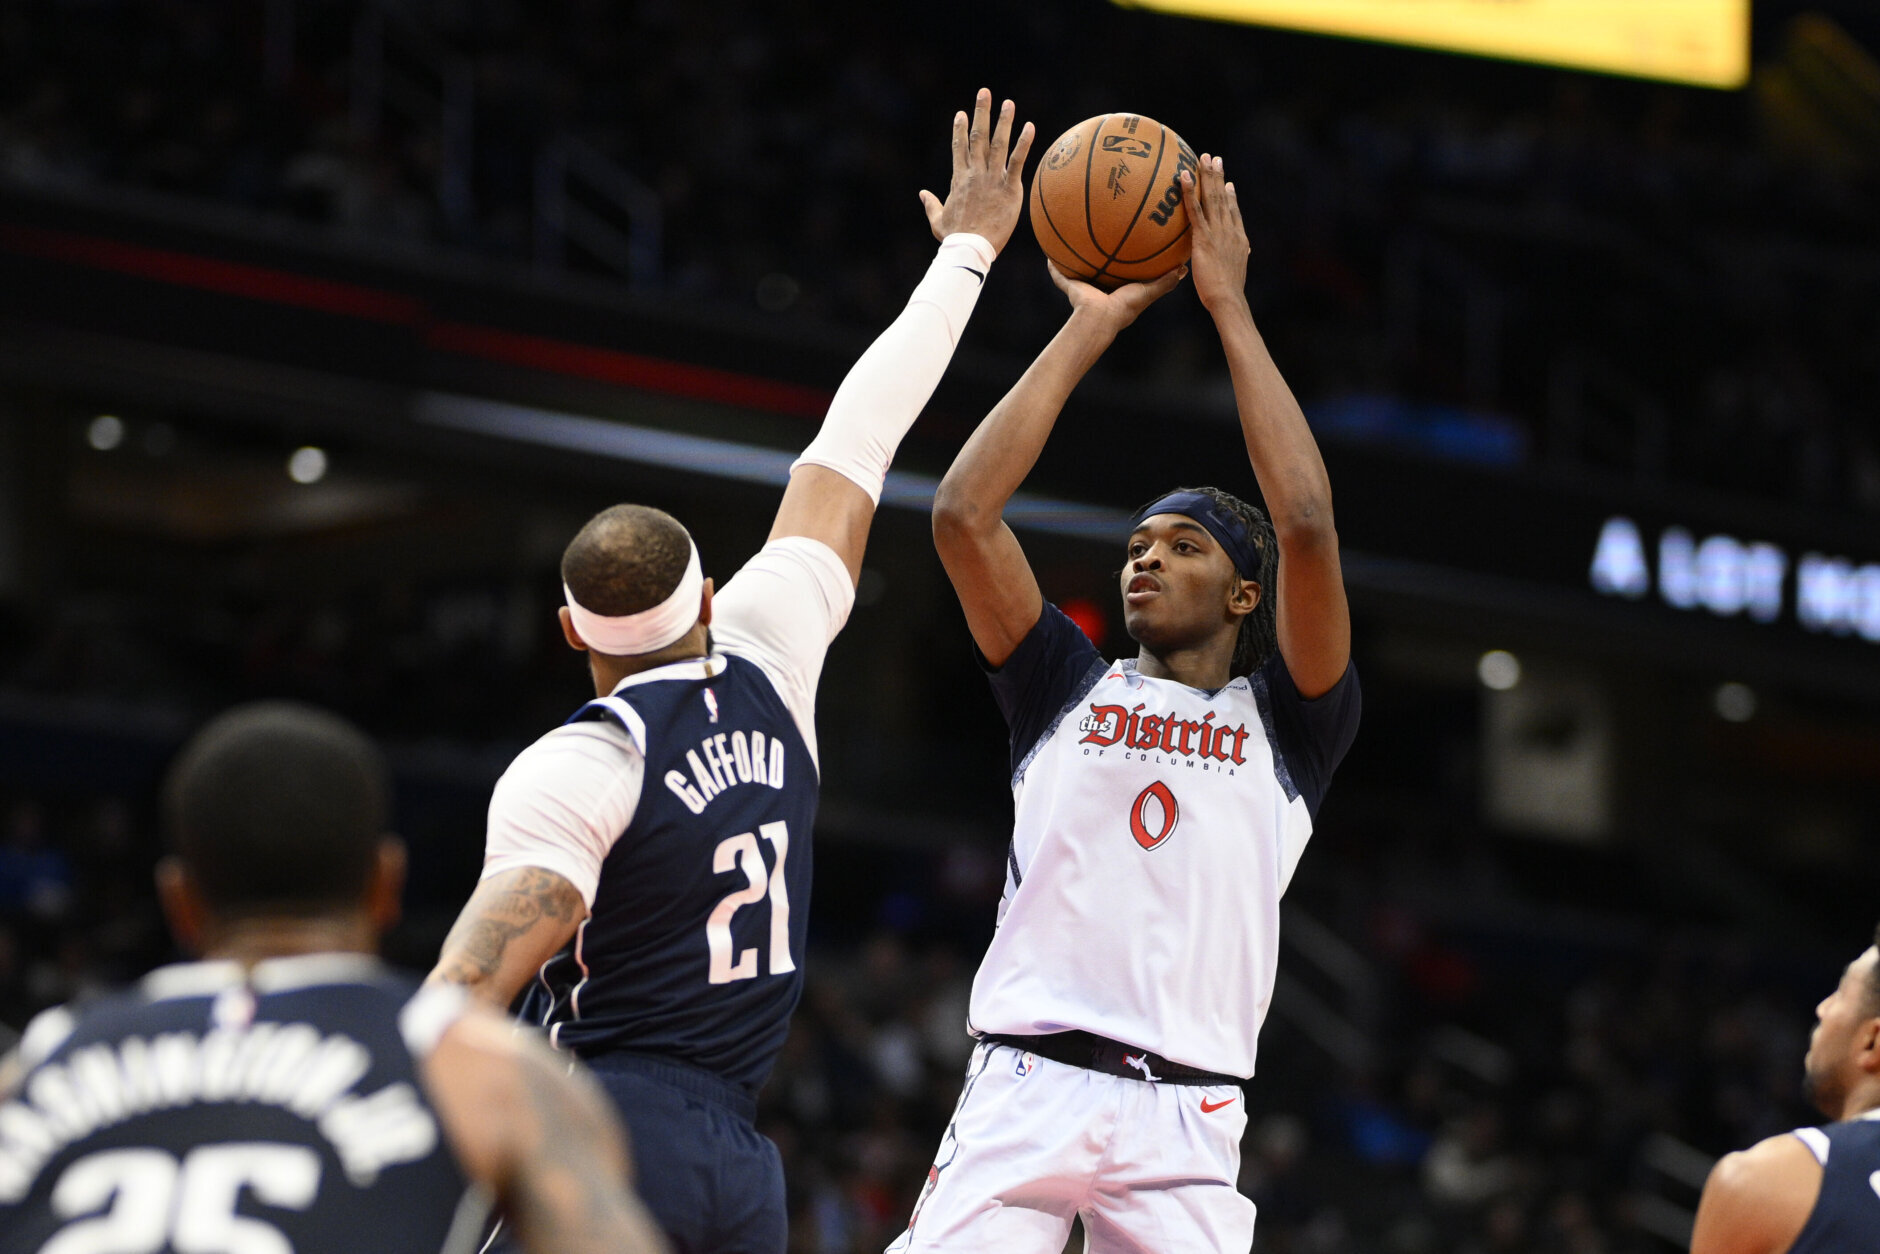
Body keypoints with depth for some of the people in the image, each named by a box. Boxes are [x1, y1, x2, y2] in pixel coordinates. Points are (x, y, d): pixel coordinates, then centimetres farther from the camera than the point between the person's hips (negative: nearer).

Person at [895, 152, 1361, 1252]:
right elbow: (964, 515, 5)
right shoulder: (1072, 689, 18)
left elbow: (1308, 530, -3)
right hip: (1024, 1087, 1)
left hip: (1184, 1121, -1)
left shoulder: (1286, 724, 13)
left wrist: (1230, 306, 2)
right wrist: (1091, 328, 8)